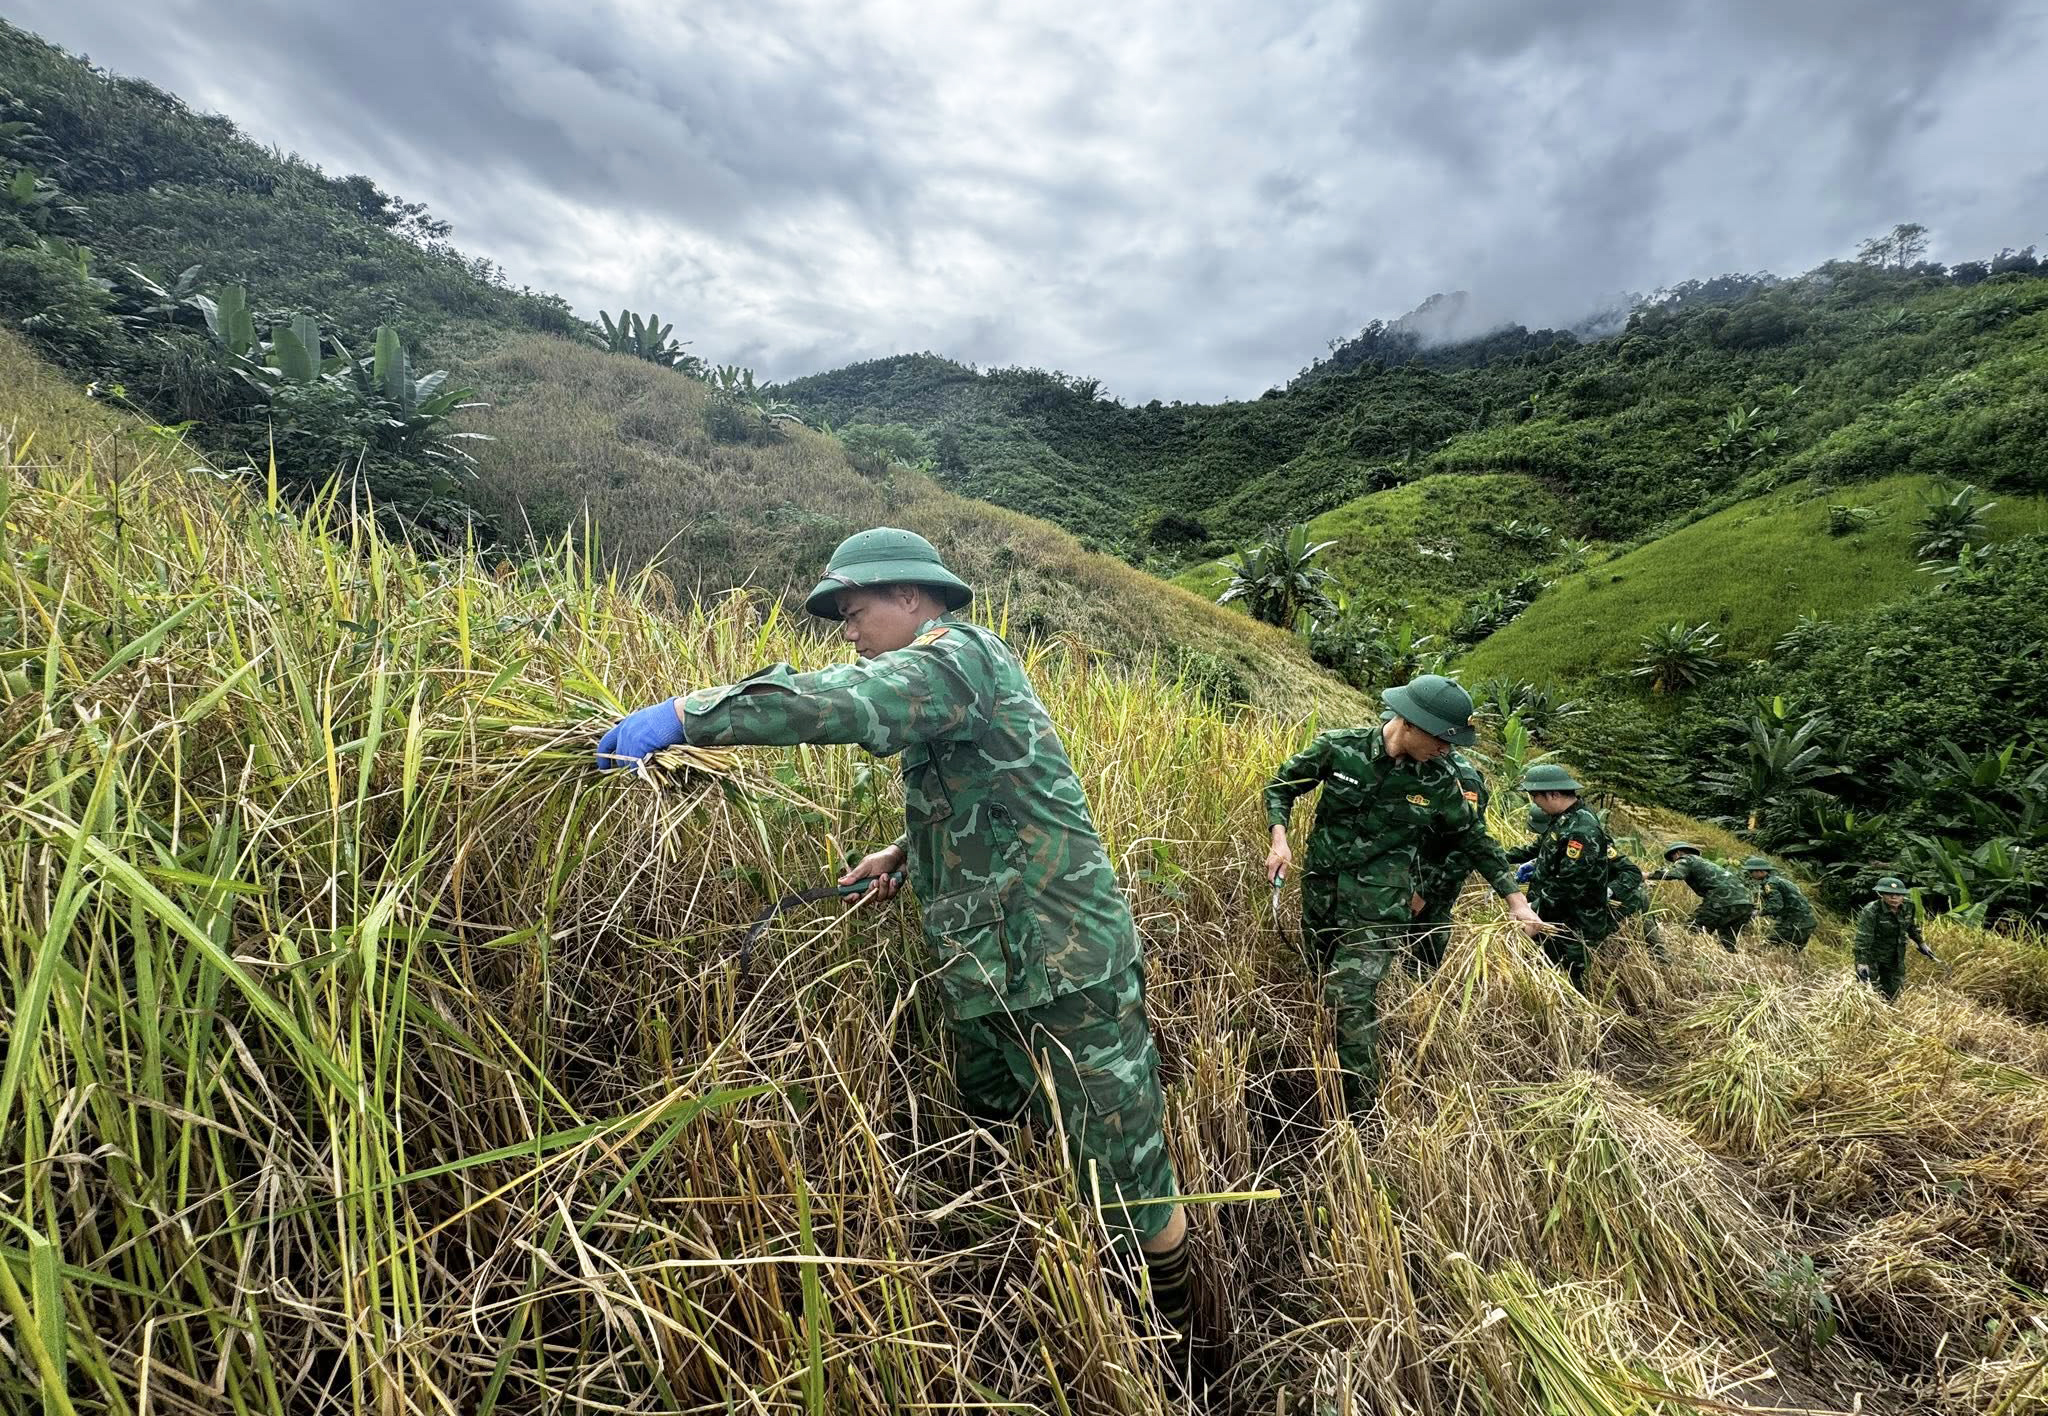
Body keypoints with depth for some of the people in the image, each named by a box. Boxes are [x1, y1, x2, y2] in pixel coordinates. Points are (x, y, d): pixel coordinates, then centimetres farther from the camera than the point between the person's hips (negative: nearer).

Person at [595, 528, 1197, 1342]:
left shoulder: (959, 654, -16)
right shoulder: (944, 677, 15)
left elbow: (844, 700, -35)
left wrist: (681, 714, -30)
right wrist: (904, 853, 14)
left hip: (1065, 969, -10)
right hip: (993, 970, 10)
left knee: (1124, 1172, 5)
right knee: (985, 1125, 26)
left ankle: (1177, 1334, 29)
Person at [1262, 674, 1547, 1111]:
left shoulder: (1439, 782, -5)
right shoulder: (1338, 747, -10)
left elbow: (1476, 839, 10)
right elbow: (1281, 785, 2)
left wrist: (1516, 901, 10)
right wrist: (1279, 838, -14)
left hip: (1377, 907, -2)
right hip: (1320, 892, 2)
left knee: (1350, 999, -12)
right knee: (1327, 990, 15)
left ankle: (1361, 1111, 2)